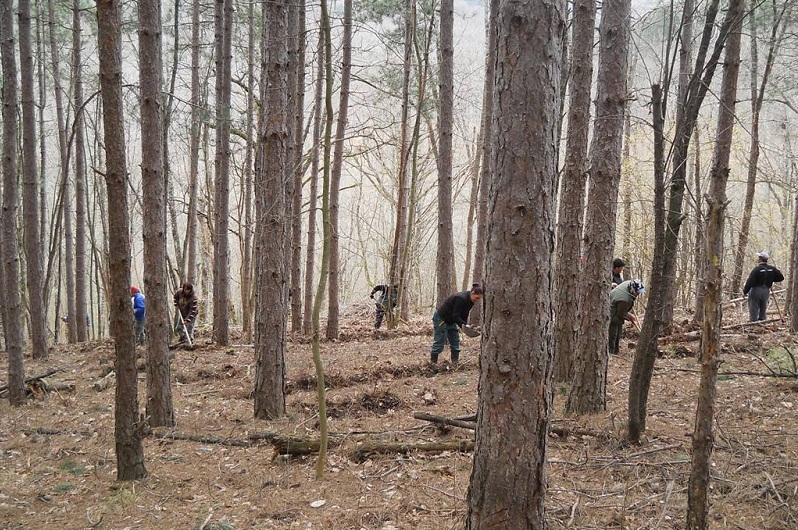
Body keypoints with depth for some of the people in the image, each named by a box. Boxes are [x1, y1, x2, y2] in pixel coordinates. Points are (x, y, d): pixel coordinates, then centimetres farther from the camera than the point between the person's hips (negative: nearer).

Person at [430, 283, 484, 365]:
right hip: (440, 319, -9)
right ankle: (432, 363, 2)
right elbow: (455, 316, -30)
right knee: (439, 343, -6)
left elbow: (464, 315, 4)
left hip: (451, 321, 9)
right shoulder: (460, 298, -31)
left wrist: (463, 326, -6)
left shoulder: (470, 301, -4)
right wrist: (464, 325, -35)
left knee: (455, 342, 5)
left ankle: (455, 363, 9)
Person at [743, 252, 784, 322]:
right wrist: (770, 279, 14)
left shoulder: (757, 269, -17)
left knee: (753, 311, 1)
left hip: (756, 291, -6)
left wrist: (745, 291, -8)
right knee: (762, 311, 16)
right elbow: (781, 277, 5)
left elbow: (749, 282, -18)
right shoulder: (772, 269, 0)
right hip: (766, 292, 6)